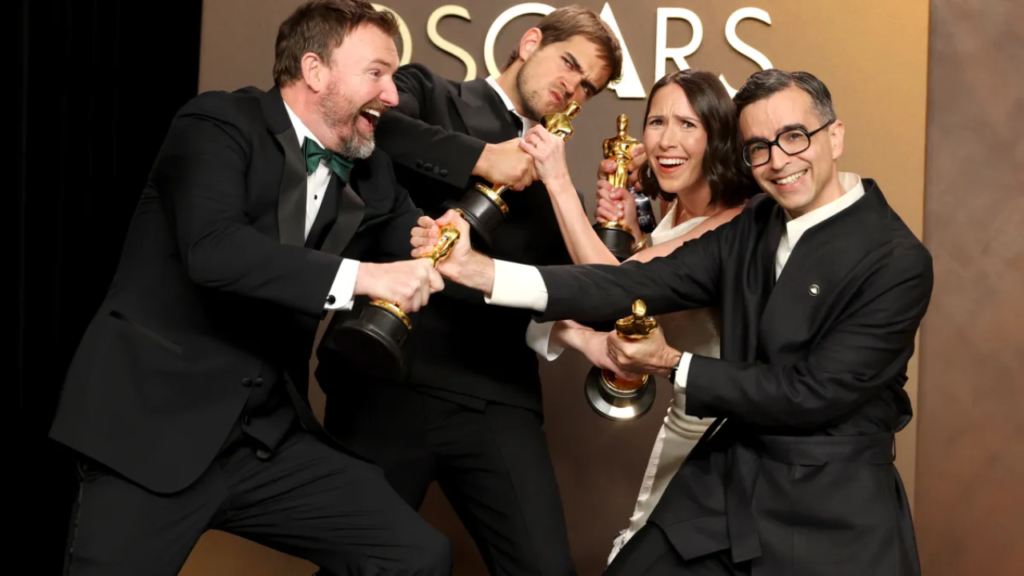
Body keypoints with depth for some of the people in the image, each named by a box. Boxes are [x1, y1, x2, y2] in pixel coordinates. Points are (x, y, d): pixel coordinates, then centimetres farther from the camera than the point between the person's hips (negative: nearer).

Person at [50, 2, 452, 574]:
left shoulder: (368, 173, 9)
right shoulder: (220, 124, -9)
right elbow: (211, 248, -26)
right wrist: (361, 275, -29)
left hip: (271, 434, 6)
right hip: (155, 421, -5)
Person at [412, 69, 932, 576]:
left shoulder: (897, 261, -15)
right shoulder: (756, 224, 4)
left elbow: (811, 393, -18)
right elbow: (641, 285, -6)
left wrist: (673, 366, -10)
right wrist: (479, 270, -16)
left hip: (830, 516, -5)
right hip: (724, 483, 6)